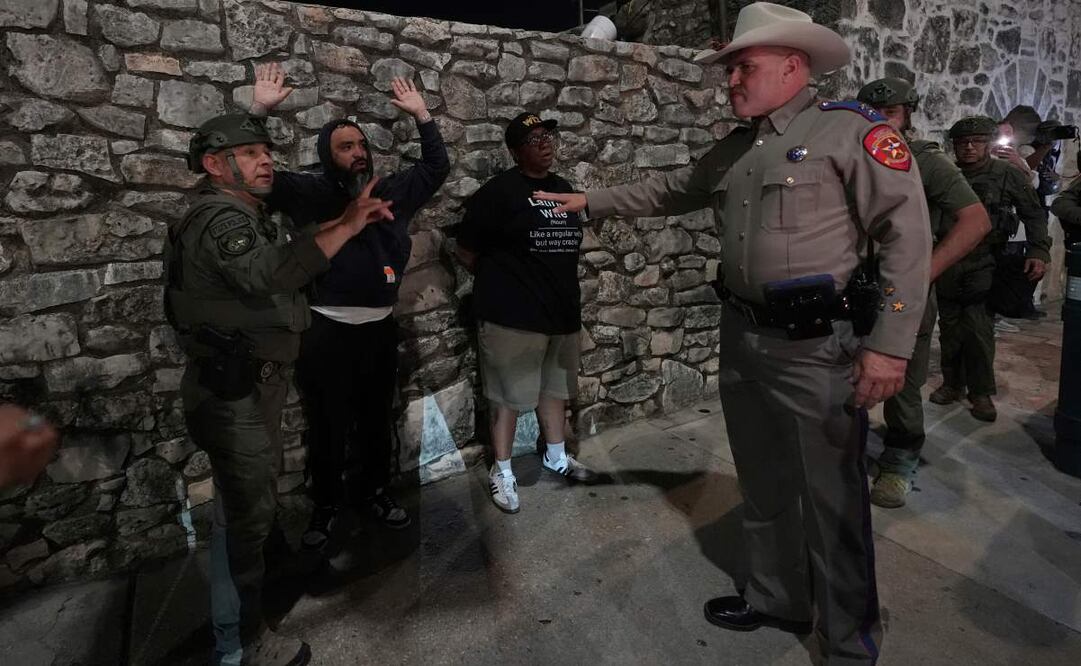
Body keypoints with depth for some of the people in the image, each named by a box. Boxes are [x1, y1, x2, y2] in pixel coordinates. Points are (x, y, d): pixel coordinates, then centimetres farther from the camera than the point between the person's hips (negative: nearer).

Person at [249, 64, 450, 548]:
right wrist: (260, 110, -16)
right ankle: (325, 504, 25)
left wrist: (421, 115, 14)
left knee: (377, 420, 16)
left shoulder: (392, 193, 8)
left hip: (380, 328, 4)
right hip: (327, 332, -4)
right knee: (328, 426, 7)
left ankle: (373, 490, 35)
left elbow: (437, 166, 19)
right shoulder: (308, 193, -3)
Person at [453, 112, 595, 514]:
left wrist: (562, 290, 13)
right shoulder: (499, 191, -11)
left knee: (556, 387, 18)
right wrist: (499, 282, 4)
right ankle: (502, 471, 17)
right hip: (512, 314, -7)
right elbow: (466, 250, -8)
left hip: (561, 310, 7)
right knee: (509, 394, 2)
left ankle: (556, 456, 36)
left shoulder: (563, 188, 10)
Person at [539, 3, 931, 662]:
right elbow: (668, 190, 27)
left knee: (832, 496, 3)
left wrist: (890, 344, -19)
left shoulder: (851, 128, -9)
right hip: (743, 337, 7)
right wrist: (591, 201, 26)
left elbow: (908, 233, -13)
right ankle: (778, 598, 38)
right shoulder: (733, 150, 14)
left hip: (818, 344, -7)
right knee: (763, 482, 18)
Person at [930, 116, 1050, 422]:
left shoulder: (1008, 174, 1)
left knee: (978, 325, -7)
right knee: (949, 325, 7)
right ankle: (952, 383, 21)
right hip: (948, 262, 2)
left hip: (984, 263, -2)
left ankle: (981, 392, 6)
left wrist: (1038, 251, -5)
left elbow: (1034, 215, 5)